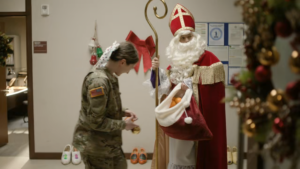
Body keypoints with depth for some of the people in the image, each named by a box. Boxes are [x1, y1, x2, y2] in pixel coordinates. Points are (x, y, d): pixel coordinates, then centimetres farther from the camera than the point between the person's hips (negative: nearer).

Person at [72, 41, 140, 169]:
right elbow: (96, 121, -26)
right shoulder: (99, 81, -27)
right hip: (95, 145, -9)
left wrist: (123, 111, 2)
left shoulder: (108, 76, 2)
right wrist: (123, 125, -16)